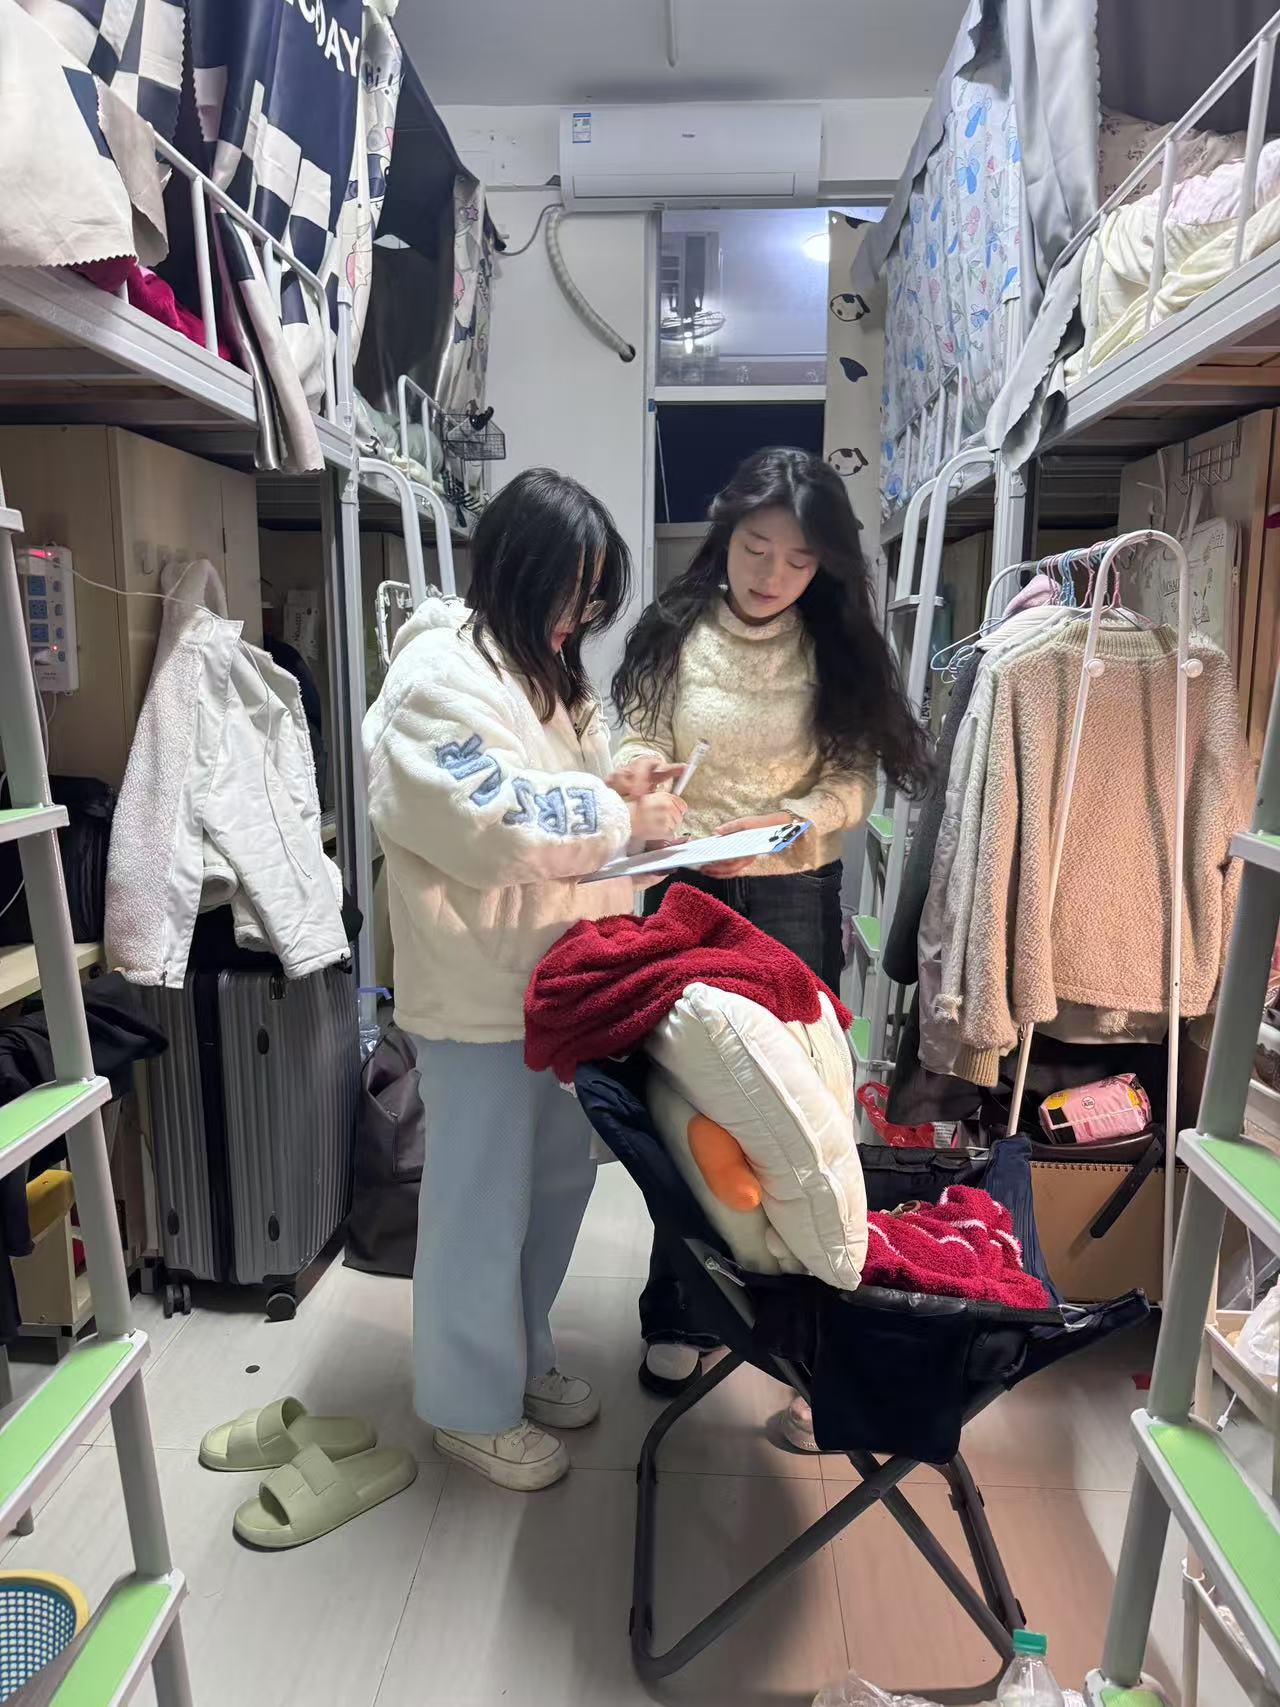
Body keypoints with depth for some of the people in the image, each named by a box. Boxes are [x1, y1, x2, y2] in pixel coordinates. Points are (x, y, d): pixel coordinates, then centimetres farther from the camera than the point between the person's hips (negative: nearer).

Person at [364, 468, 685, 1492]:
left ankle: (522, 1355, 40)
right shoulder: (439, 672, -15)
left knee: (560, 1176, 19)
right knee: (484, 1200, 6)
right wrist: (622, 818, -17)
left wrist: (618, 791, 1)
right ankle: (472, 1405, 28)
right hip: (483, 984, -9)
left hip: (562, 972, 9)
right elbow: (494, 820, -25)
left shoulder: (545, 665, 15)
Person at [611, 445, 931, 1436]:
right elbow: (640, 748, 0)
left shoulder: (836, 651, 4)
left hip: (795, 899, 1)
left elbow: (853, 780, 0)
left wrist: (789, 820, -19)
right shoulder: (675, 636, 1)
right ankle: (677, 1316, 27)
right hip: (686, 895, 0)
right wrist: (640, 773, -23)